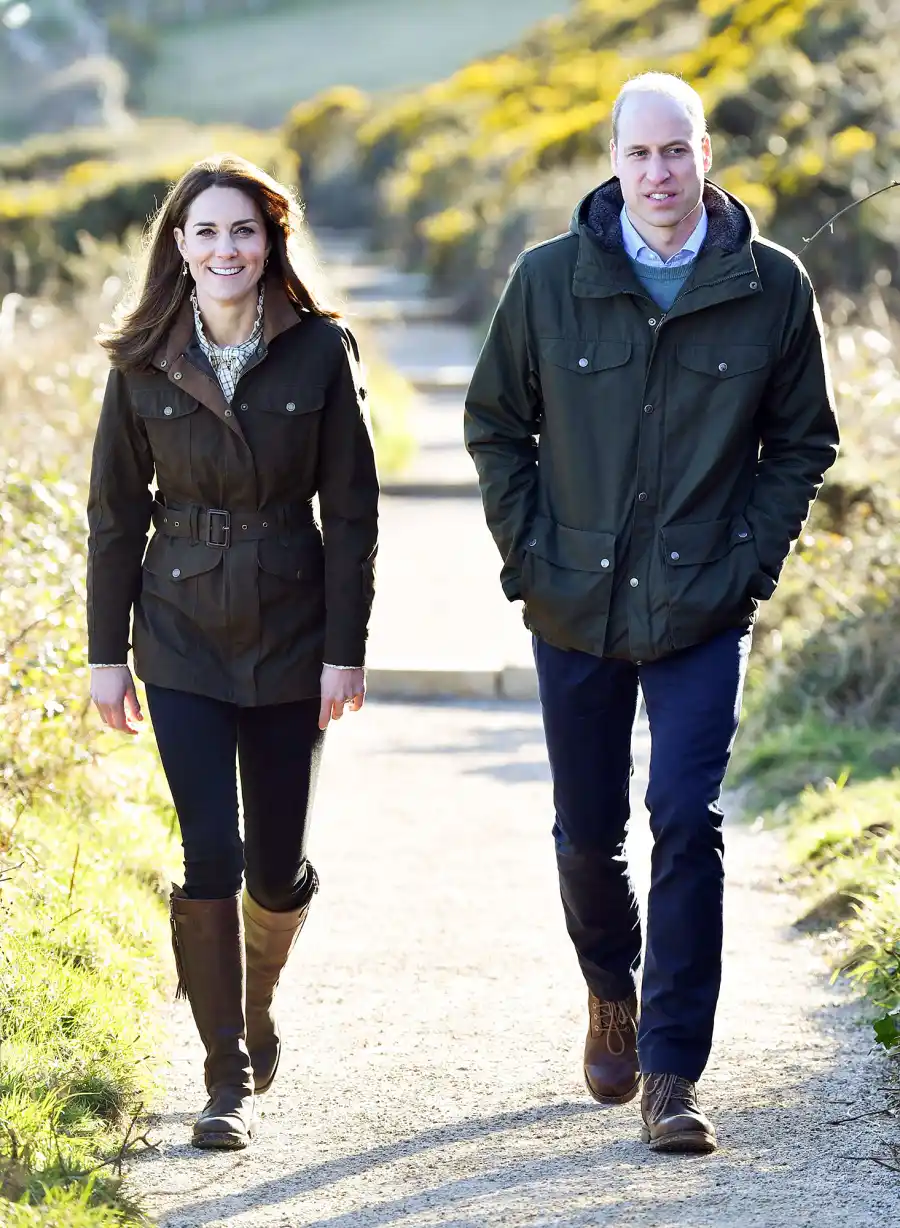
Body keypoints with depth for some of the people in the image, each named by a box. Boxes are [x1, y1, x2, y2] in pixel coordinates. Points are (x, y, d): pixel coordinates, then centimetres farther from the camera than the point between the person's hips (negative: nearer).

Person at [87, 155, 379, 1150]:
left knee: (277, 863, 7)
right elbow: (115, 514, 4)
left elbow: (351, 509, -3)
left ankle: (256, 1002, 39)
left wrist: (345, 649, -6)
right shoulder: (144, 365, -2)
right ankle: (227, 1078, 2)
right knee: (210, 858, -8)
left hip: (291, 637, 0)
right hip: (182, 639, 0)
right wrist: (107, 652, 1)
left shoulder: (319, 353, -4)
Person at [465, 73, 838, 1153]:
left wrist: (747, 565, -3)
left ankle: (671, 1074, -6)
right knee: (587, 833, 12)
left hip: (702, 615, -2)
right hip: (576, 611, 2)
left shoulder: (772, 287, -3)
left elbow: (802, 443, 6)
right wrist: (528, 556, 1)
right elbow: (495, 424, 9)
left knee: (687, 822, -12)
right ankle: (611, 992, 41)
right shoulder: (549, 280, -2)